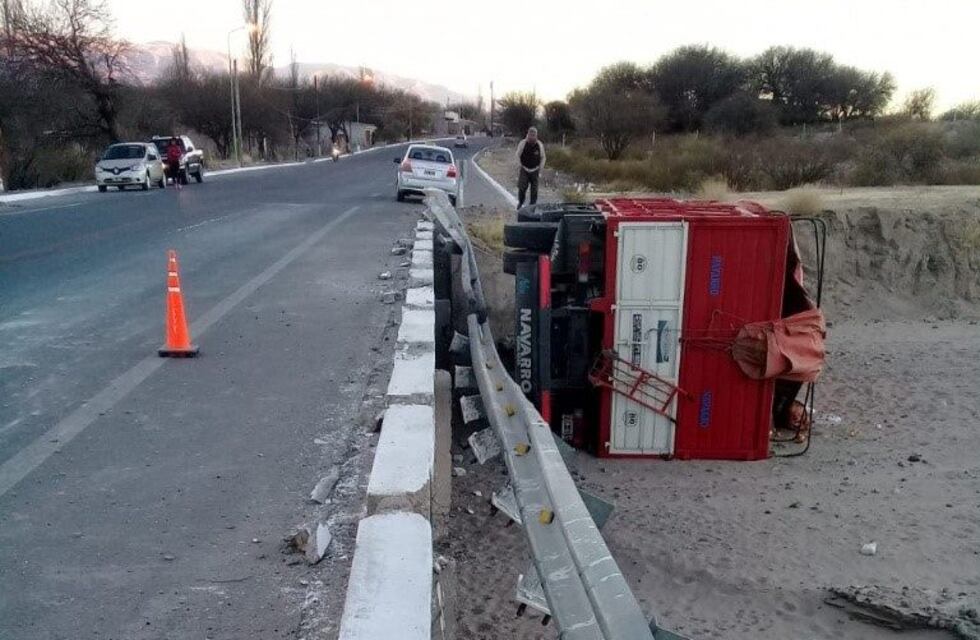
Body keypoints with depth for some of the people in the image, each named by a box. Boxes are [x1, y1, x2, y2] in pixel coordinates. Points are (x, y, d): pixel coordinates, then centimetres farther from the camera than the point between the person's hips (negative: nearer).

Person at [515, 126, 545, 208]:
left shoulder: (539, 145, -6)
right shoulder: (522, 143, -11)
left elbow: (543, 158, 7)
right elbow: (518, 155, 3)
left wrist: (540, 170, 4)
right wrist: (521, 166, 1)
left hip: (534, 170, 1)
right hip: (524, 170, -1)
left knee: (534, 189, 4)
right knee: (522, 187, -8)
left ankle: (533, 204, 19)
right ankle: (520, 203, 15)